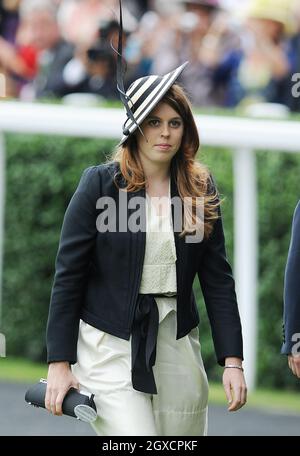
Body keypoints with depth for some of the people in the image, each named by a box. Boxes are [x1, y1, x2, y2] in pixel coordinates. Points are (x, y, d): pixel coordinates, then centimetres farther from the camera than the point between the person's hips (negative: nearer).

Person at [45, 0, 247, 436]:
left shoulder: (201, 190, 7)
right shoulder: (99, 184, -3)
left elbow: (218, 278, 7)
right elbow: (68, 276, -2)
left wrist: (232, 359, -1)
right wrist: (59, 362, -6)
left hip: (177, 348, 4)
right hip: (110, 347, -4)